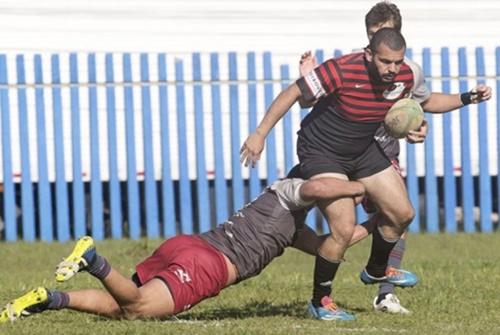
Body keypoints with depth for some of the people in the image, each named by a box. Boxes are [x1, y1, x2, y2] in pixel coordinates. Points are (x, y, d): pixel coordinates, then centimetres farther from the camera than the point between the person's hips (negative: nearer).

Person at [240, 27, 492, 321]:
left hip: (364, 150, 7)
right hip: (321, 152, -7)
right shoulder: (342, 71, -32)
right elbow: (293, 94, -25)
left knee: (403, 214, 10)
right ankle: (320, 302, 1)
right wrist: (260, 134, -27)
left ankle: (376, 271, 40)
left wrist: (467, 98, -4)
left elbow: (427, 102, 9)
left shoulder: (409, 76, -14)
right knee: (344, 228, -20)